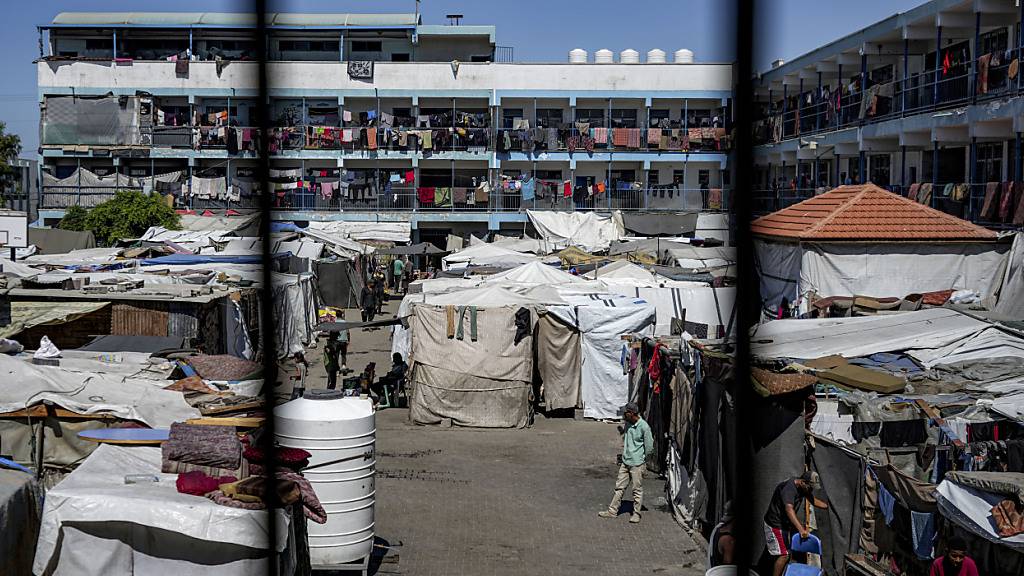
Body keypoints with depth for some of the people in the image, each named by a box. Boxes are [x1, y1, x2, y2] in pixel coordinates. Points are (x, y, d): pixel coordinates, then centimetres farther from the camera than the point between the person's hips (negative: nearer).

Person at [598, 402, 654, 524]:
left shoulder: (644, 427, -18)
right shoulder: (628, 424, 4)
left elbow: (649, 447, -11)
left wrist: (643, 458, 0)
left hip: (637, 463, -7)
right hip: (625, 462, 7)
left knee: (637, 489, 5)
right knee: (619, 487, 11)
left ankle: (636, 513, 16)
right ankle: (612, 510, 17)